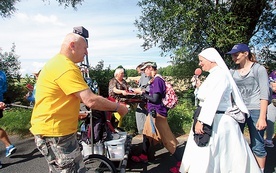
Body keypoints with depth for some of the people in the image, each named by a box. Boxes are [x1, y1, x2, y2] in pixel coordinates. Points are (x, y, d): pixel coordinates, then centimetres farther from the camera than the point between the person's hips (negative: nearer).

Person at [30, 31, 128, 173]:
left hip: (53, 129, 11)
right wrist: (118, 107, -13)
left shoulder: (58, 63, 12)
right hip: (55, 131, -11)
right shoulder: (66, 67, -22)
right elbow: (91, 101, -27)